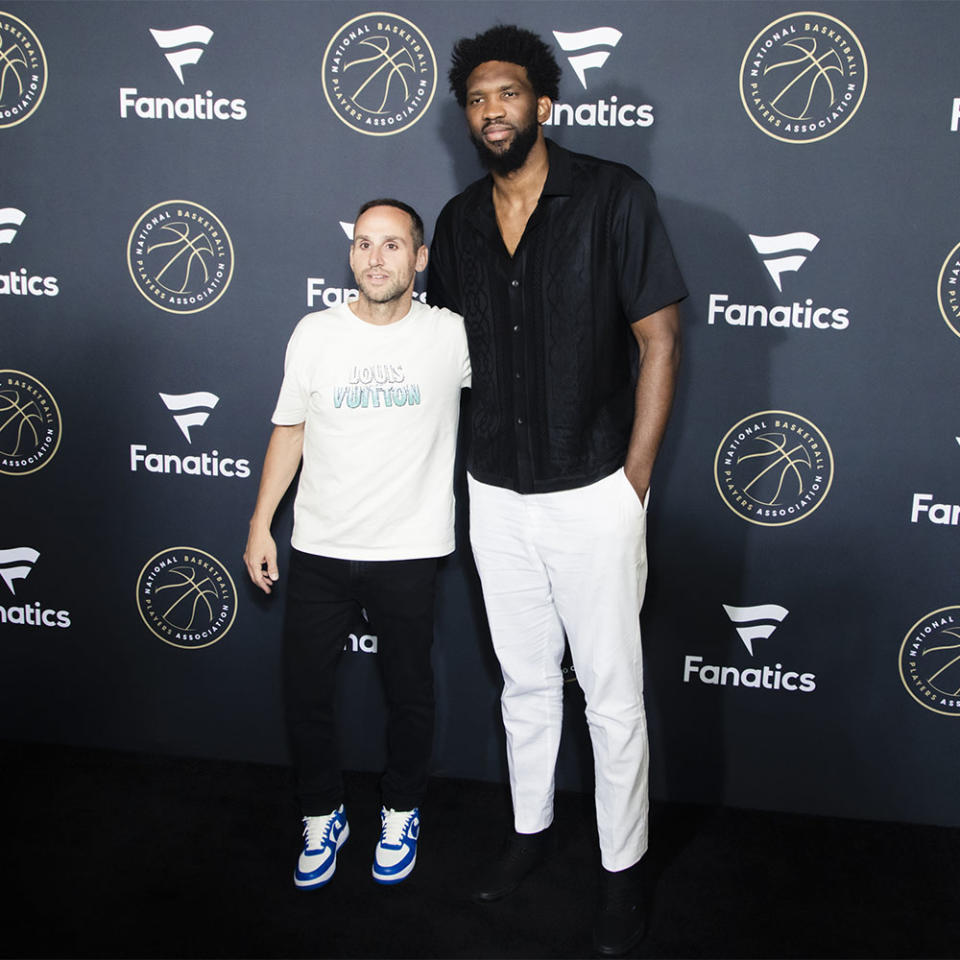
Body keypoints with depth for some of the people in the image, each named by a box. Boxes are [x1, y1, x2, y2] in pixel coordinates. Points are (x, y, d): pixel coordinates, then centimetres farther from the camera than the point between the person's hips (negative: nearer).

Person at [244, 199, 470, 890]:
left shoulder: (452, 336, -6)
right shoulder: (315, 334, 0)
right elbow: (289, 432, 7)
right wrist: (260, 525, 6)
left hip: (408, 554, -1)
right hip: (318, 549, 2)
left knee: (410, 695, 12)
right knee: (306, 692, 11)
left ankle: (401, 814, 37)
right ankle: (323, 818, 34)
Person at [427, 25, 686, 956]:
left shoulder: (613, 197, -9)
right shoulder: (459, 221, 6)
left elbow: (659, 342, -9)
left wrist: (633, 481, -11)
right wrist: (464, 473, 12)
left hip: (591, 497, -4)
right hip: (495, 497, 5)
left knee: (612, 697, 7)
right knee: (525, 682, 19)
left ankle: (623, 868, 26)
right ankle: (530, 827, 39)